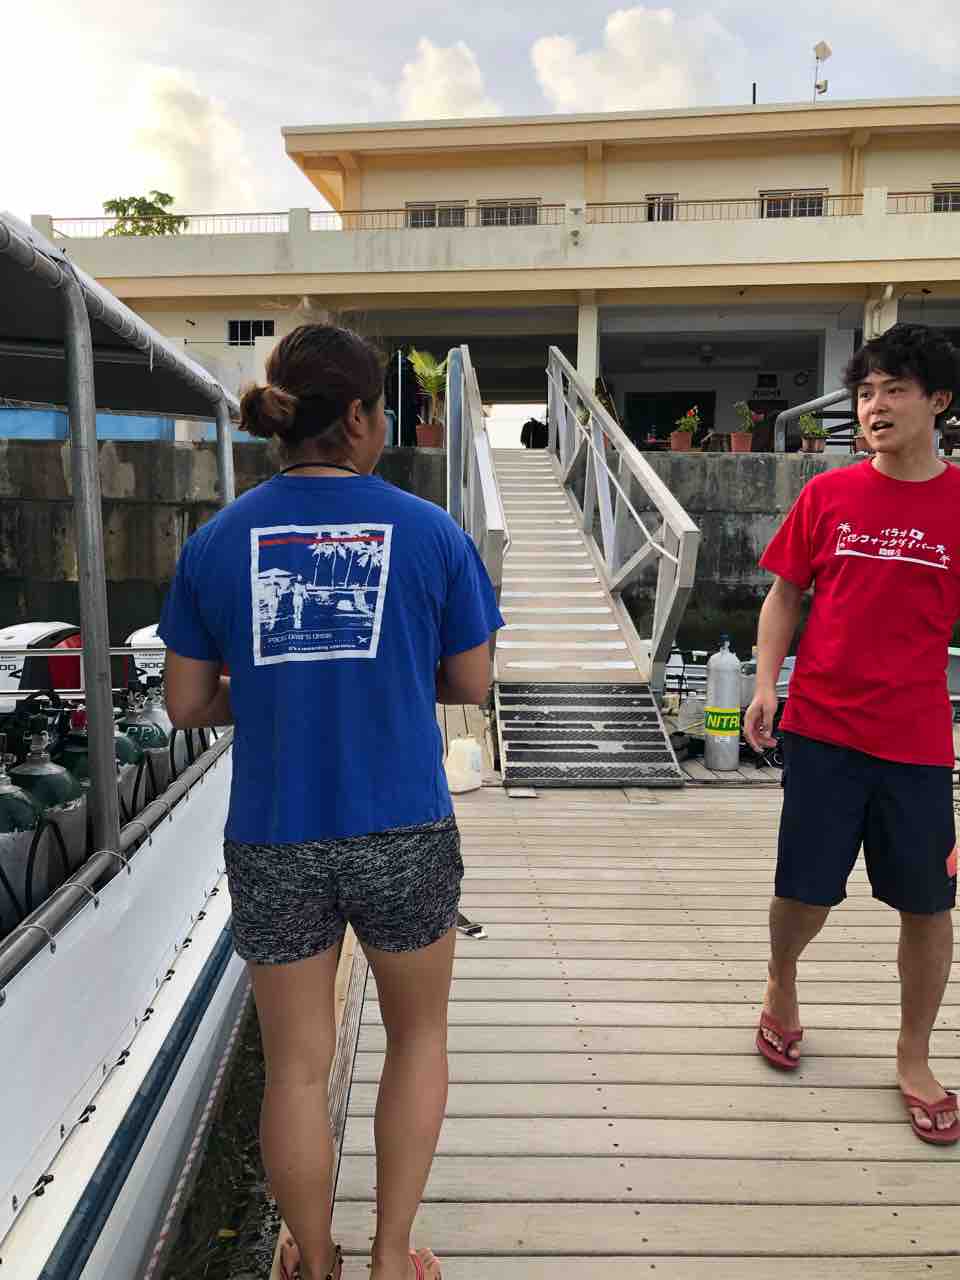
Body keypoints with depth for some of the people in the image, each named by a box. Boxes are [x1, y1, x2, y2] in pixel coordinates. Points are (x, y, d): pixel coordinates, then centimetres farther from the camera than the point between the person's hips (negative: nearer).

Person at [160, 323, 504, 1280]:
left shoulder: (215, 542, -2)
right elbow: (471, 685, 1)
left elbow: (187, 705, 3)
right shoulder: (431, 531, -6)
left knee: (295, 1068, 20)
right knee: (418, 1037, 25)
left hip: (273, 842, 2)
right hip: (402, 833, -1)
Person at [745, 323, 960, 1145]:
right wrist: (765, 685, -3)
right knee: (806, 890, 7)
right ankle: (781, 984, 40)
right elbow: (786, 593, 8)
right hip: (822, 728, 0)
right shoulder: (828, 494, 1)